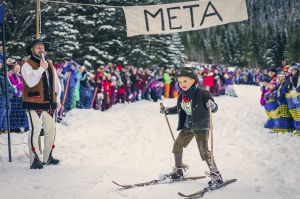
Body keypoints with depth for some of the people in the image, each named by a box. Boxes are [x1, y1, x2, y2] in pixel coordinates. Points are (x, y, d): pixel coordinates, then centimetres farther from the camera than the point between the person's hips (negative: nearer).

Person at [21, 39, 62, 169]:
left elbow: (56, 82, 23)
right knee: (35, 130, -10)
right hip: (34, 104, -7)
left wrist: (57, 98, 16)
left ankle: (47, 157, 23)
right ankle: (34, 160, -4)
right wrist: (41, 68, -20)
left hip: (49, 103, 7)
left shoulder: (50, 65, 17)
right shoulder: (27, 65, -5)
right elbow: (31, 82, -21)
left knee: (51, 129, 10)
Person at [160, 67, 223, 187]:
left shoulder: (202, 94, -19)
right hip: (187, 127, 8)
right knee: (177, 146, 14)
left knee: (204, 151, -15)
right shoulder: (181, 96, 1)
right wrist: (166, 111, 12)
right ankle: (178, 172, 33)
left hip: (201, 127, -8)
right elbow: (179, 109, 20)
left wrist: (212, 106, -39)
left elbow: (214, 108, -17)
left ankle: (216, 176, -4)